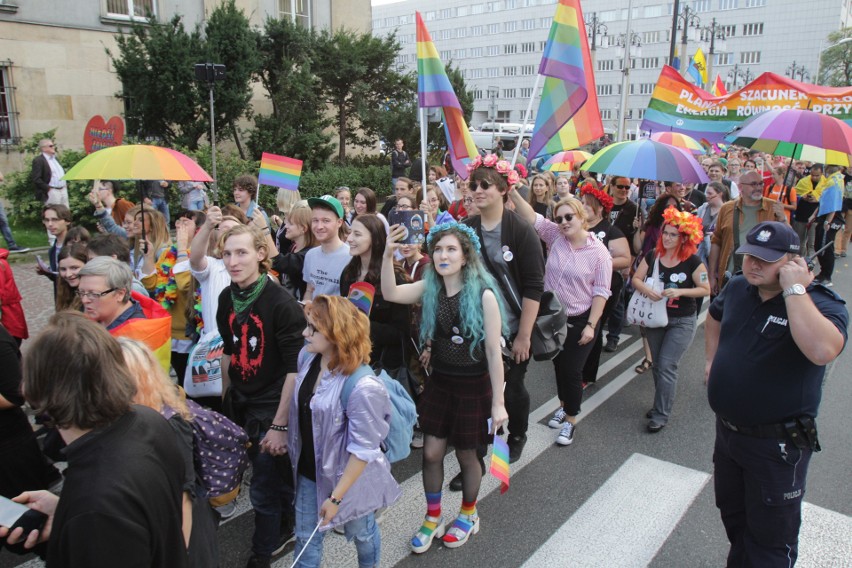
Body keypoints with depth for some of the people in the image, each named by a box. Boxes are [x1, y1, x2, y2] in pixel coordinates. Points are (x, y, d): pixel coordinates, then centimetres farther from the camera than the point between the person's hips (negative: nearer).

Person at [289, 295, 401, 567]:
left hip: (349, 477, -5)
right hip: (309, 472, 5)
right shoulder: (306, 357, -12)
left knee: (361, 533, 24)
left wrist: (336, 496, -19)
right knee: (306, 537, 20)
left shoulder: (363, 387, -34)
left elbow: (363, 450, -25)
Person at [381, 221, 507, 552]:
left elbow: (493, 351, -16)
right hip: (440, 381, 4)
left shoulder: (483, 294, -18)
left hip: (473, 385, -4)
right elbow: (391, 294, -14)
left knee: (466, 454, 14)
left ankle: (468, 515, 41)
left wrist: (498, 402, -14)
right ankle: (433, 518, 33)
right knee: (431, 453, 9)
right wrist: (388, 255, -28)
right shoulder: (430, 288, -3)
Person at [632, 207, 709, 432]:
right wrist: (646, 289, -24)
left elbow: (705, 289, -8)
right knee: (658, 365, 15)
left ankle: (661, 415, 2)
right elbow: (636, 279, -3)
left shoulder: (692, 262, -12)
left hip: (682, 322, -4)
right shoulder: (653, 256, -3)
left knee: (666, 367, -8)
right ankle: (661, 405, 32)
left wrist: (680, 291, -23)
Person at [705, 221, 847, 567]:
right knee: (732, 514, 27)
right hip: (727, 430, 7)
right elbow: (715, 315, 23)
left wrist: (794, 288, -36)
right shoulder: (738, 288, -1)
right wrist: (712, 360, 13)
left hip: (777, 444, -6)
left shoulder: (822, 304, -21)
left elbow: (822, 351, -44)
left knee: (771, 539, 11)